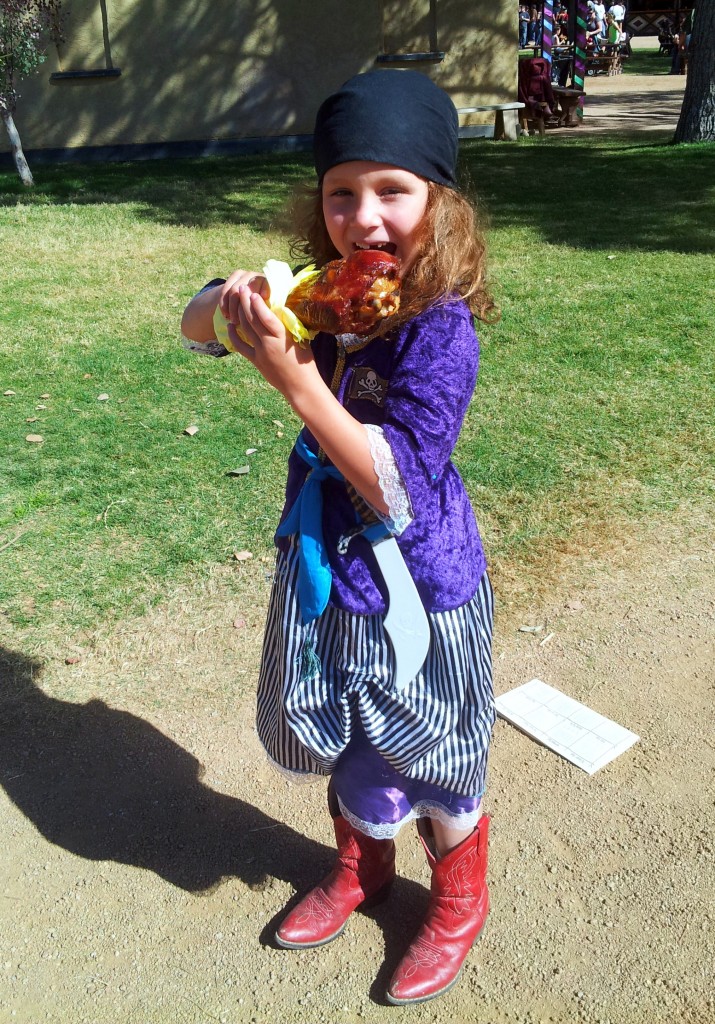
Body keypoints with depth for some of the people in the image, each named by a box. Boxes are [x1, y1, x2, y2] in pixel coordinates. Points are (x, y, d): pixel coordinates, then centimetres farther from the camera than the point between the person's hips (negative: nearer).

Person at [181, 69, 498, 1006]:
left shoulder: (440, 332, -25)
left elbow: (396, 493, -30)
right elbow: (193, 327, 6)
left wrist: (296, 379, -33)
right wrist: (233, 299, -17)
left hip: (412, 587, -6)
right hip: (326, 571, 6)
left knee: (423, 763, 16)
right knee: (344, 750, 25)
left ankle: (460, 902, 47)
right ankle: (361, 871, 55)